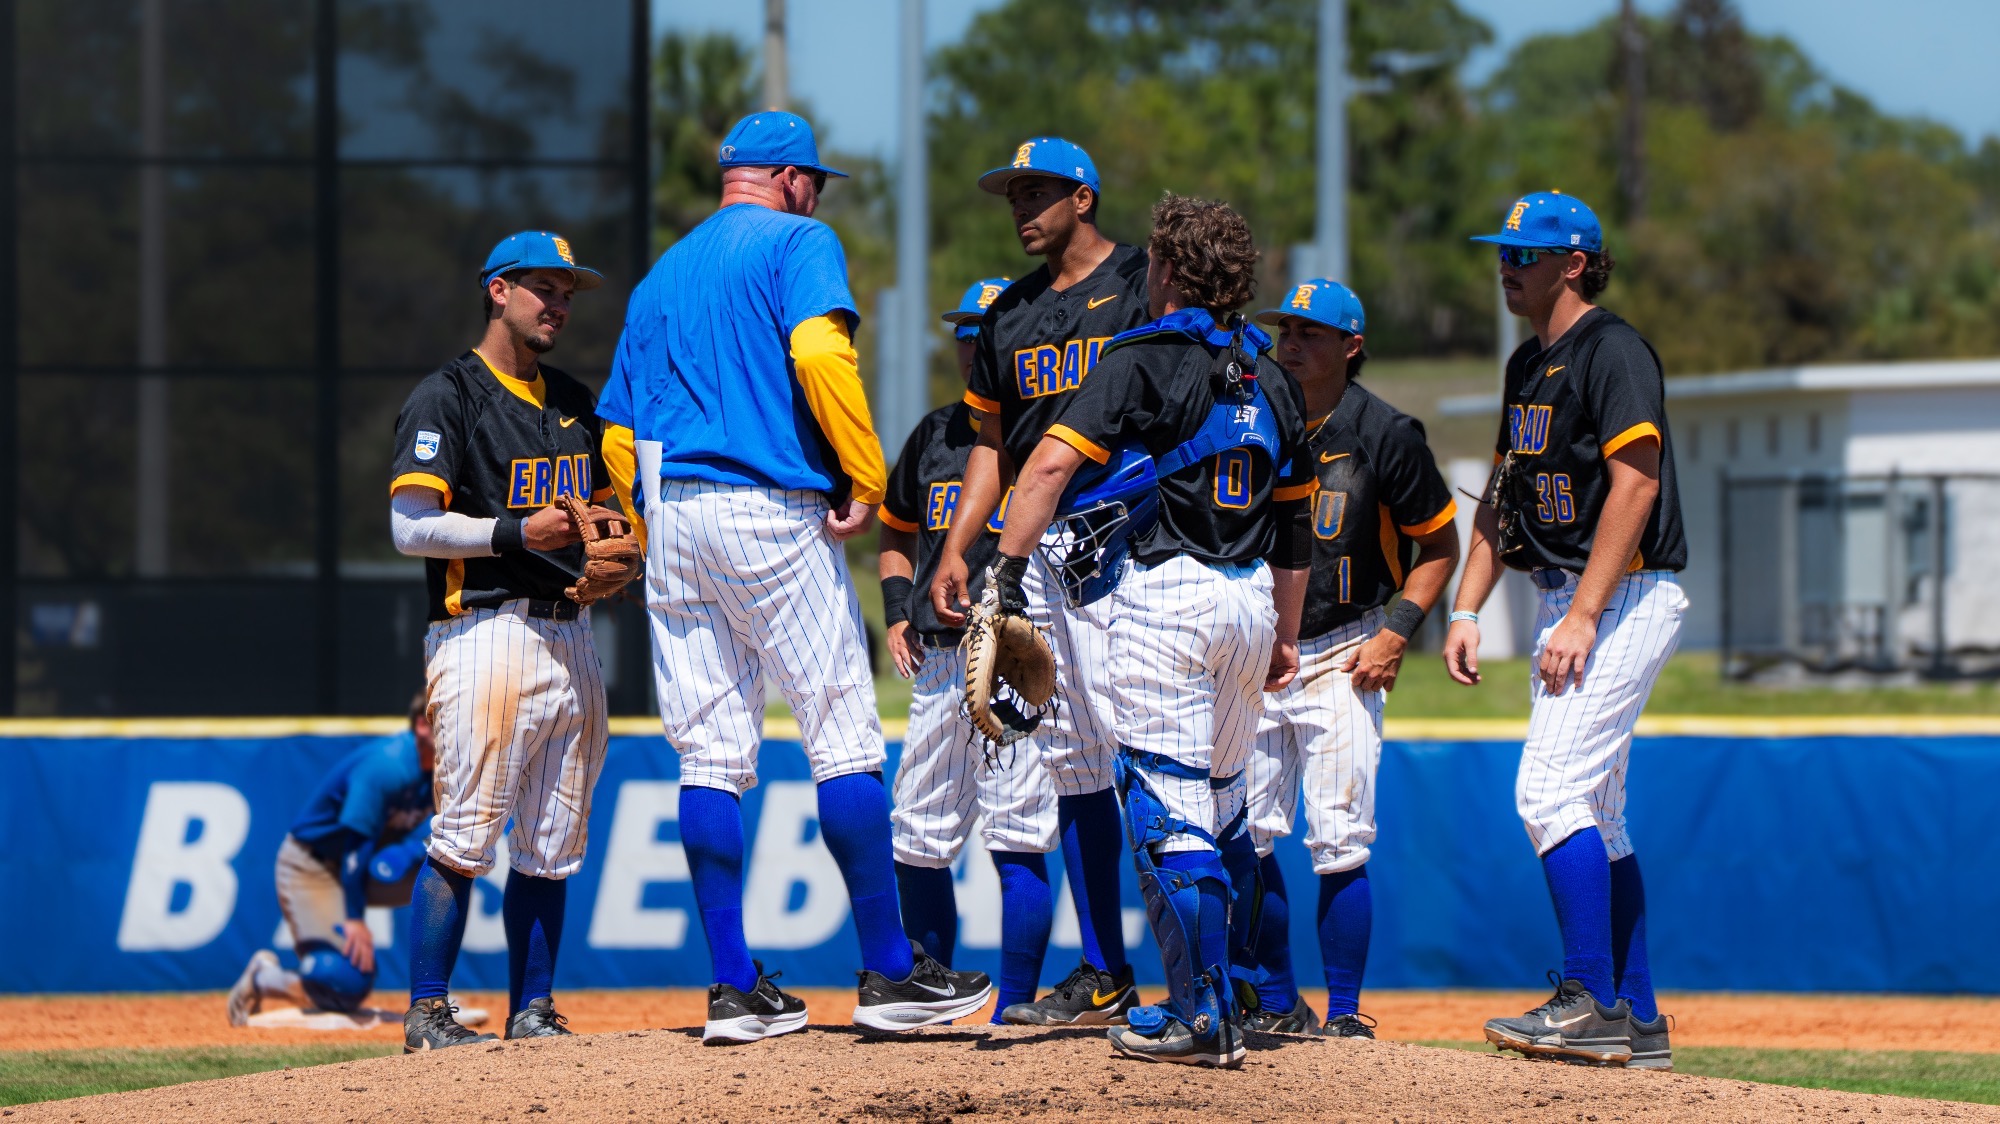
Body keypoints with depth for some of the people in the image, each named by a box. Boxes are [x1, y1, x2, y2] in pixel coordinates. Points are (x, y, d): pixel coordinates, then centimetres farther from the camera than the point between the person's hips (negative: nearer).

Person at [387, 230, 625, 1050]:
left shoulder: (574, 403, 21)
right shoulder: (448, 396, -2)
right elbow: (411, 525, -10)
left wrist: (611, 537, 4)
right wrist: (516, 533, -19)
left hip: (570, 636, 7)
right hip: (485, 634, -7)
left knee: (552, 843, 7)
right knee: (465, 833, -11)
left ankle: (532, 1012, 12)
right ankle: (426, 1013, -8)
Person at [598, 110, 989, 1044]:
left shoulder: (660, 276, 22)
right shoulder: (797, 242, 1)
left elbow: (618, 428, 18)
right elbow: (818, 352, -19)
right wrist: (865, 478, -14)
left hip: (669, 513, 7)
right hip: (772, 511, -7)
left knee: (709, 754, 5)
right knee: (843, 735, -3)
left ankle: (735, 988, 2)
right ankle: (889, 973, -5)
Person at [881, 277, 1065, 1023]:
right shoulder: (935, 435, 18)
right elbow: (898, 529, 29)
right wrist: (897, 612, 14)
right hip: (937, 658, 6)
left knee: (1017, 838, -11)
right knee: (918, 842, 7)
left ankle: (1013, 1009, -9)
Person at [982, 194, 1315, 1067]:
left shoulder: (1145, 360, -6)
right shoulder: (1270, 379, 13)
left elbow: (1051, 464, -18)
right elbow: (1295, 519, 17)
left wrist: (1006, 568, -19)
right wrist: (1285, 636, 23)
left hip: (1167, 594, -7)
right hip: (1250, 599, 7)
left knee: (1167, 812, -5)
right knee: (1219, 804, 18)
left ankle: (1202, 1015, -11)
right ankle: (1217, 1008, 21)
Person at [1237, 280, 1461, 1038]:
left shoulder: (1384, 434, -5)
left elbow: (1439, 544, 3)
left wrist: (1396, 630, -8)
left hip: (1341, 658, -4)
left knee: (1339, 843, -8)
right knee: (1245, 836, 0)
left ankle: (1345, 1013, 0)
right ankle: (1277, 1004, 12)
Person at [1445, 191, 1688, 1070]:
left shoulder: (1613, 352, -12)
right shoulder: (1529, 365, 17)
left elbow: (1634, 483, -21)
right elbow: (1501, 496, 22)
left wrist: (1583, 616, -24)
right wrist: (1466, 610, 12)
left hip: (1626, 597, -10)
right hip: (1565, 601, 10)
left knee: (1552, 792, -17)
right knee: (1593, 816, 10)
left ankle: (1592, 1004, -17)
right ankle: (1637, 1023, 12)